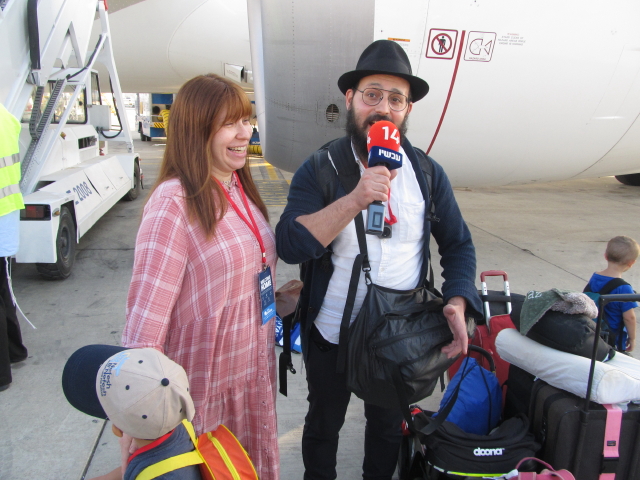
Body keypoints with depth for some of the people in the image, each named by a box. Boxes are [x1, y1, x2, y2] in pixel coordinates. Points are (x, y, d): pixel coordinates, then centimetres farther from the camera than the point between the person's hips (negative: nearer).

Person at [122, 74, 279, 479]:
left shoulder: (240, 190, 3)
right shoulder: (174, 203, -23)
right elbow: (147, 310, -24)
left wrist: (278, 297, 8)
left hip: (255, 371, 7)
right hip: (204, 385, -7)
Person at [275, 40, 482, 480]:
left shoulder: (428, 174, -6)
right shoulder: (319, 170, -13)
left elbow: (459, 245, 0)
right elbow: (290, 245, -25)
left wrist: (457, 302, -18)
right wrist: (356, 199, -34)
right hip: (330, 334, -1)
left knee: (388, 425, 25)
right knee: (324, 423, 23)